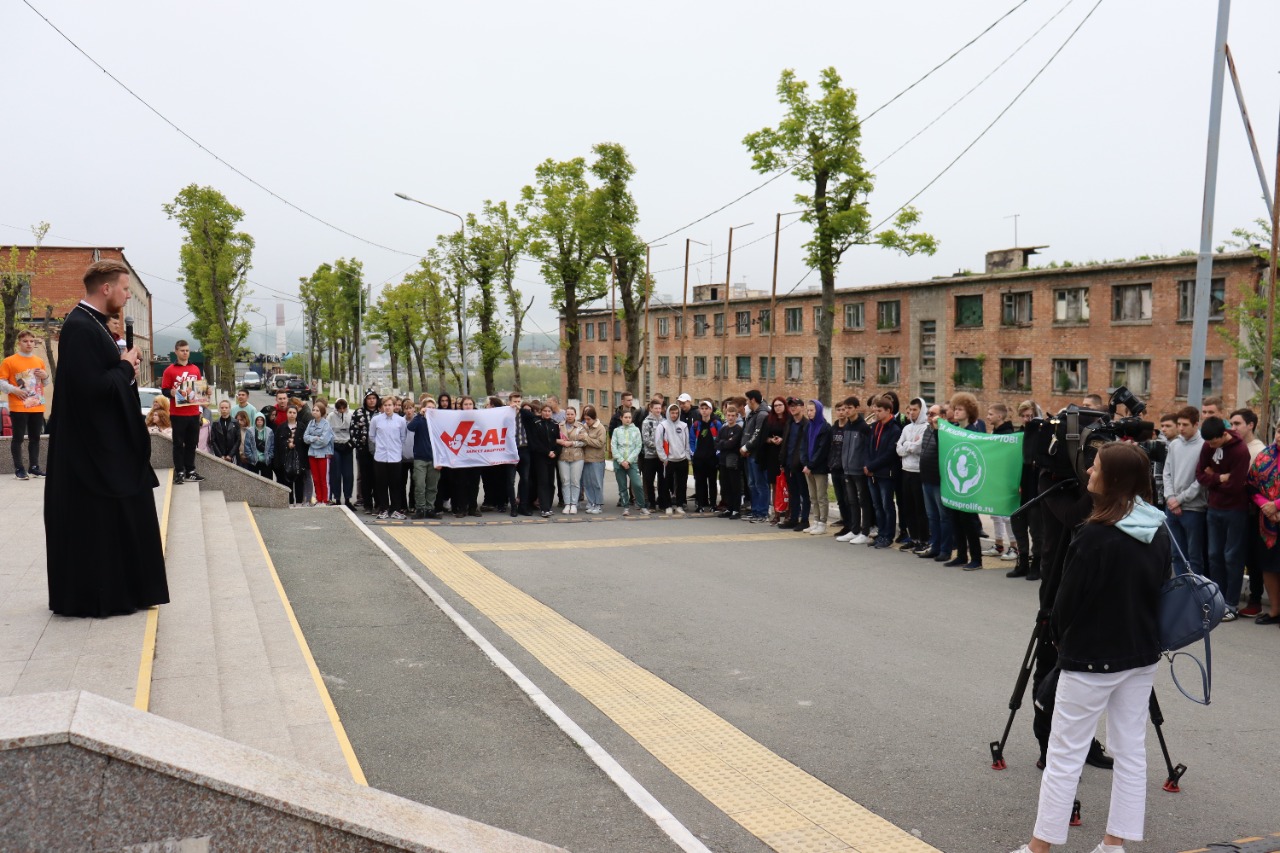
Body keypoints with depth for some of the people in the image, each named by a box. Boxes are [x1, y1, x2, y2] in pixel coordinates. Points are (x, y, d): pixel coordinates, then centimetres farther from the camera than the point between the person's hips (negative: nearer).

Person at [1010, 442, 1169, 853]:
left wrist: (1061, 635, 5)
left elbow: (1067, 601, -14)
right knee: (1131, 751, 13)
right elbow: (1159, 590, 11)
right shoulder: (1159, 532, 1)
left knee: (1065, 755, 2)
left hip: (1091, 659, -7)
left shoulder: (1096, 536, -21)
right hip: (1142, 656, 7)